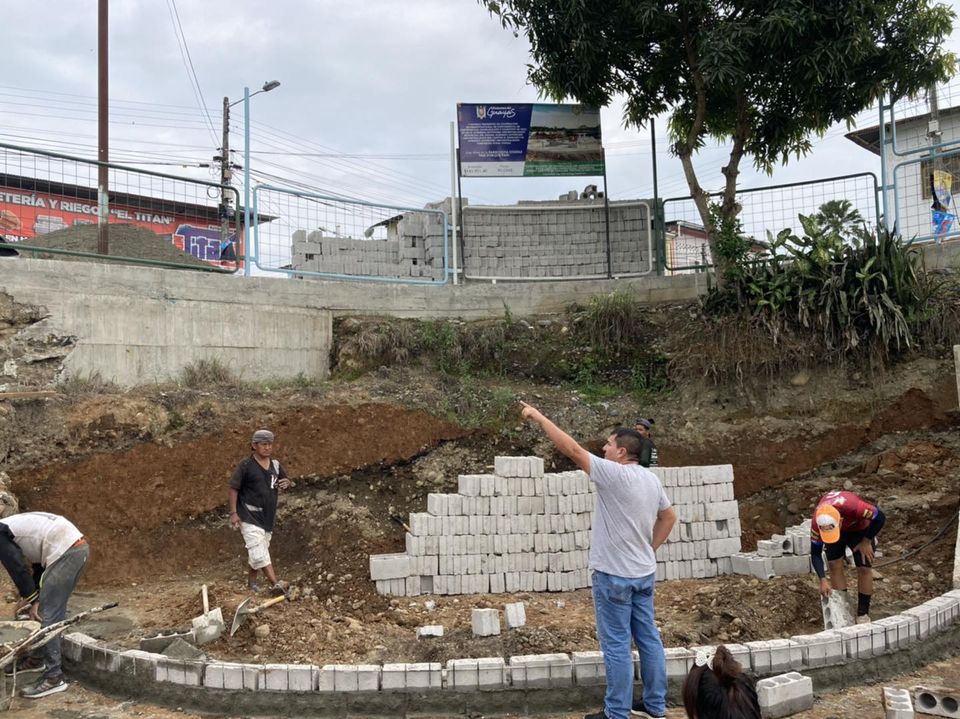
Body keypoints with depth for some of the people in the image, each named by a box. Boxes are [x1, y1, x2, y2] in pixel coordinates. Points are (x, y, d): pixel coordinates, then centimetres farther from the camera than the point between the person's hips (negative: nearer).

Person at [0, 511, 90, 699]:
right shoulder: (16, 524, 29)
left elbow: (16, 567, -1)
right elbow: (38, 564, 26)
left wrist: (29, 597, 9)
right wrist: (36, 599, 21)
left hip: (64, 553, -10)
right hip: (79, 548, 10)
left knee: (47, 616, -4)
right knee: (55, 611, 23)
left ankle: (54, 678, -3)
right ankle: (37, 659, 38)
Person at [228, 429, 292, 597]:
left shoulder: (275, 465, 6)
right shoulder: (246, 465, -9)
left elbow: (285, 481, 18)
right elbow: (233, 488, -8)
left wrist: (287, 483, -8)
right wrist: (233, 513, -14)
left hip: (268, 516, 6)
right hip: (250, 515, -6)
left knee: (260, 550, 16)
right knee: (258, 550, -16)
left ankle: (251, 580, 33)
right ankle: (275, 584, -24)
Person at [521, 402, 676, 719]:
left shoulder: (615, 475, -20)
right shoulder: (651, 479, 5)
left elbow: (572, 449, -21)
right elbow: (669, 517, 17)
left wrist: (540, 417, -14)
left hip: (615, 576, -8)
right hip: (644, 573, 8)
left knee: (617, 646, 0)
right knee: (648, 638, 14)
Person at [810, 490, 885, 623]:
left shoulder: (852, 506, -46)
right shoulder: (817, 523, -35)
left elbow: (879, 518, -27)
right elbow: (815, 553, -25)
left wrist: (866, 541, -21)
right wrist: (823, 581, -33)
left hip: (859, 527, -2)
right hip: (832, 526, 2)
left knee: (864, 568, -8)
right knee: (835, 565, -7)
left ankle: (863, 614, 3)